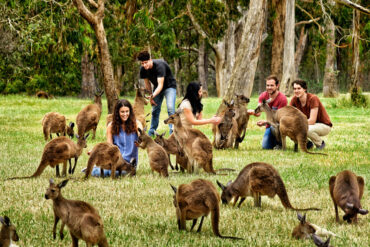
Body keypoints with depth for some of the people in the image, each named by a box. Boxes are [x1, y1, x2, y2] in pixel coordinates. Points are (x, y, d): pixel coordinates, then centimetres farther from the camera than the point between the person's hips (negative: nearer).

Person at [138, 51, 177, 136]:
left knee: (170, 108, -22)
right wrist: (151, 96, -1)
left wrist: (153, 96, -51)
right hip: (157, 88, 6)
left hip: (169, 86, -6)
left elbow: (160, 85, -38)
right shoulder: (143, 69, -15)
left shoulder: (159, 65, -34)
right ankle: (151, 132, 17)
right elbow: (147, 84, 0)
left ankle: (172, 131, -24)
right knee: (155, 109, 6)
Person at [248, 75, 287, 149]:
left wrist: (265, 122, -36)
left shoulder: (282, 98, -20)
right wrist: (253, 112, -39)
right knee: (265, 147, -11)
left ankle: (279, 144, -11)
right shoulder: (263, 96, -4)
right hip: (270, 125, 5)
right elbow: (258, 113, -14)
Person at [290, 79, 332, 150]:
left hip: (324, 125, -6)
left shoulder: (313, 98, -25)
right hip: (309, 124, 6)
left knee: (307, 129, -37)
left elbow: (312, 120, -28)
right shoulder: (295, 99, -7)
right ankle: (308, 143, 5)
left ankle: (320, 143, -6)